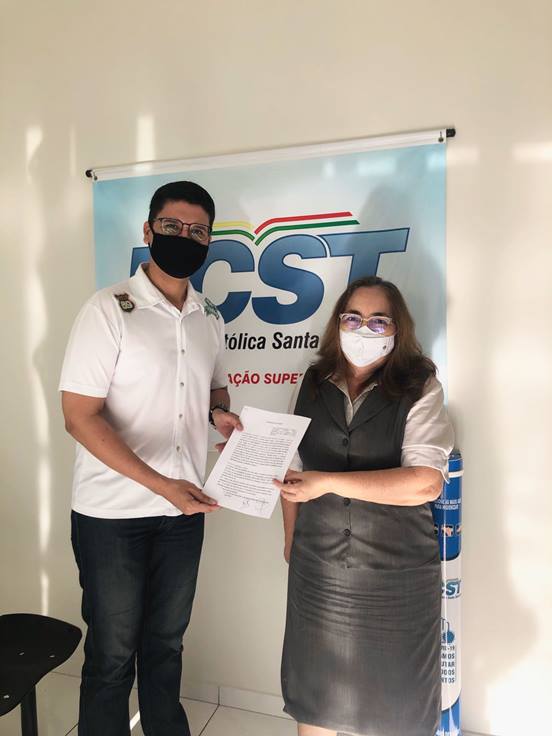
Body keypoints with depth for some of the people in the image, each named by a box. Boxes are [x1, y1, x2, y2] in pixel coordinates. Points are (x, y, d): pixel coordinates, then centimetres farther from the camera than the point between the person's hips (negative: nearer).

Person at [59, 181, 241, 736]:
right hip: (112, 514, -4)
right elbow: (80, 417, -16)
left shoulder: (209, 319, 5)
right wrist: (160, 483, -23)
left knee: (165, 643, 22)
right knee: (112, 653, 13)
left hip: (183, 510, 5)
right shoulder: (109, 309, -12)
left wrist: (220, 412, -5)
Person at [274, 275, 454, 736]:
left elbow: (425, 482, -21)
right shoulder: (313, 386, 3)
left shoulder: (420, 389, -10)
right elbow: (295, 470, 8)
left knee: (394, 697, 17)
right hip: (318, 566, 3)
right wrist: (291, 538, 9)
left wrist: (328, 482, -24)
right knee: (314, 680, 20)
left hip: (397, 572, -3)